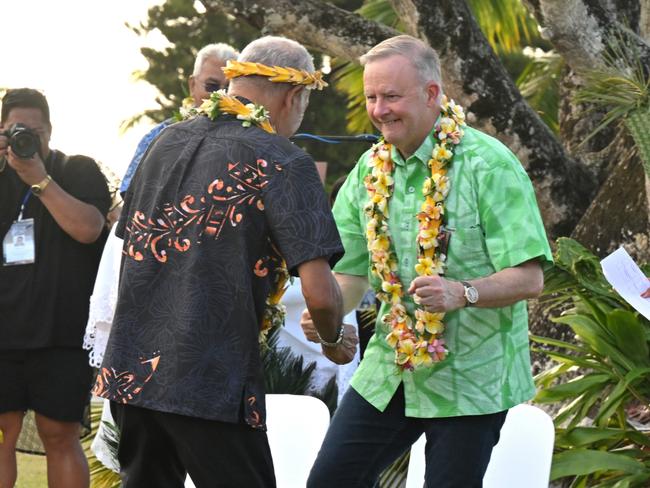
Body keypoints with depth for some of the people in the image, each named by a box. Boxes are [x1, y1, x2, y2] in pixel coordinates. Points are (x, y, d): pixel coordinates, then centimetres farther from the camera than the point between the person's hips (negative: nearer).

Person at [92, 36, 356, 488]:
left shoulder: (166, 142, 12)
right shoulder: (283, 162, -8)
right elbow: (319, 292, -15)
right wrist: (335, 340, 6)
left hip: (129, 368, 7)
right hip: (211, 383, -6)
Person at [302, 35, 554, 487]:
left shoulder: (489, 165, -15)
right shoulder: (370, 170, 5)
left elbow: (529, 277, -18)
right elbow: (351, 271, 8)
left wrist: (463, 293, -36)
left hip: (471, 376, -6)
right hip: (391, 367, 6)